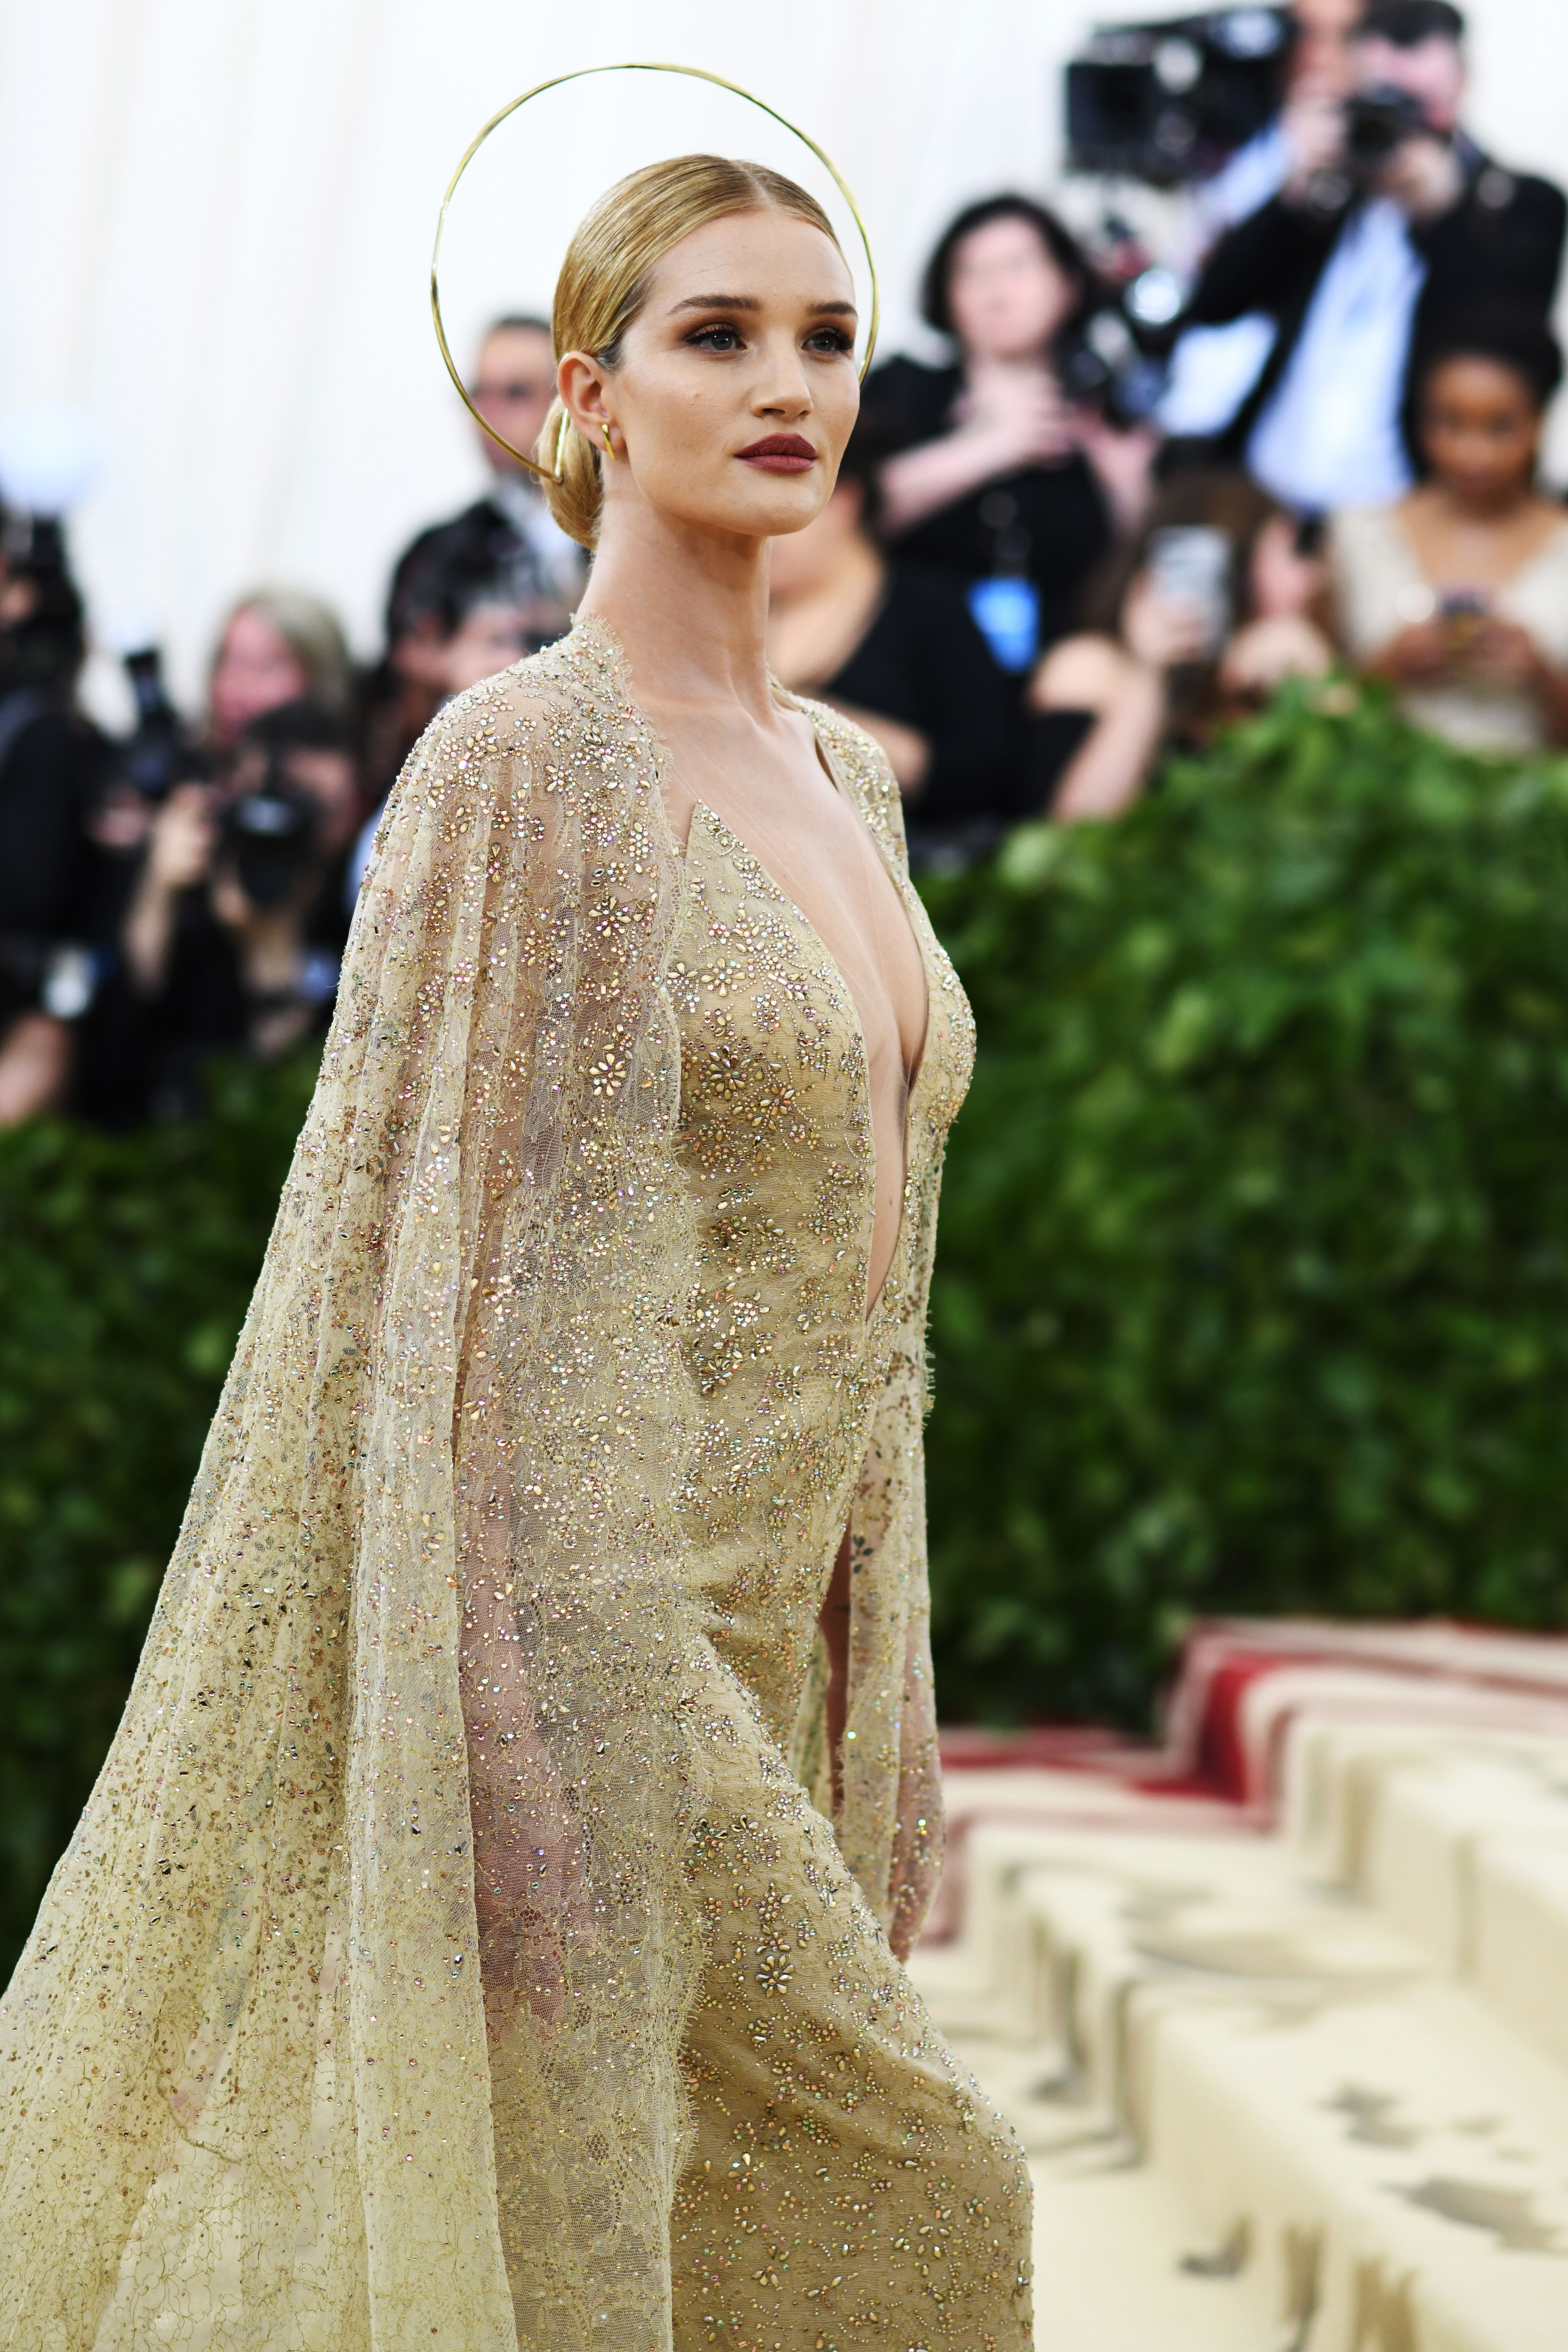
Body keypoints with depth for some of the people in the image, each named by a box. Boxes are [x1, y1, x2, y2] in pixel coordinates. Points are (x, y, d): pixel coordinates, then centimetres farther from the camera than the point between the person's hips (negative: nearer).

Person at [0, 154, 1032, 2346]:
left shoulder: (845, 777, 13)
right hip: (576, 1651, -8)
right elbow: (432, 1282, -16)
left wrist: (873, 1729, 16)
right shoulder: (523, 760, -12)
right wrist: (529, 1795, -21)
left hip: (773, 1658, 8)